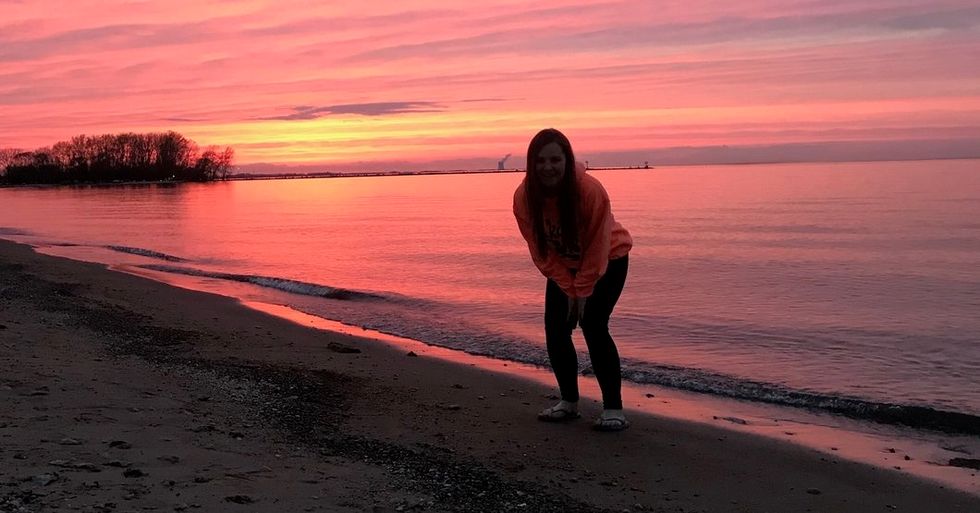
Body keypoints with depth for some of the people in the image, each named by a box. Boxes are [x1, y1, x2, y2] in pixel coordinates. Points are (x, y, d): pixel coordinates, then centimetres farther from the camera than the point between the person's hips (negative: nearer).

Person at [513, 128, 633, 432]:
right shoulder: (524, 197, -23)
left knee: (593, 325, -17)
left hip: (608, 260, -4)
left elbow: (597, 249, -24)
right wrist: (568, 288, -17)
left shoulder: (591, 191, -34)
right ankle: (569, 402, 14)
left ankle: (614, 409, -10)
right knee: (555, 329, -3)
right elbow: (541, 251, -14)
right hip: (563, 266, 4)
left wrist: (582, 291, -19)